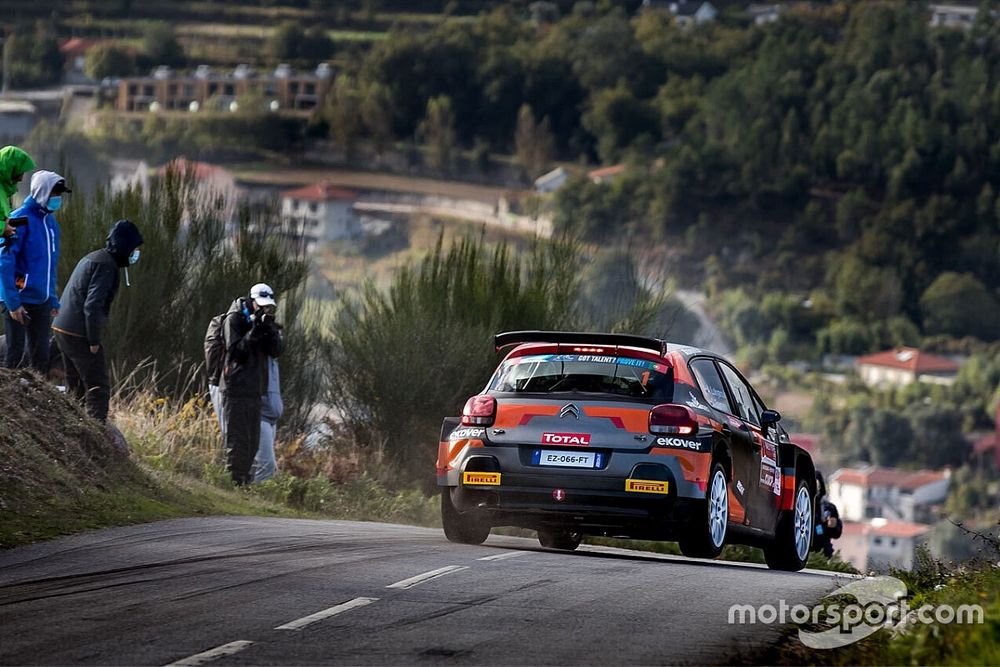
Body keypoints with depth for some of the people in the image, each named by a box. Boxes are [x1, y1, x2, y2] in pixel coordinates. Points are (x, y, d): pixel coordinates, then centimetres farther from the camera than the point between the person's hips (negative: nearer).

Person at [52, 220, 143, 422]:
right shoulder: (106, 265, -13)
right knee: (98, 389, -9)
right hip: (80, 335, -10)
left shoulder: (91, 259, 18)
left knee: (77, 389, 16)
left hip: (63, 330, 10)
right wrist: (94, 341, -17)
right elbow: (93, 305, -21)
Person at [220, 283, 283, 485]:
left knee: (252, 442, 10)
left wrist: (270, 330, -13)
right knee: (237, 439, -9)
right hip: (235, 389, -7)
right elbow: (236, 352, -15)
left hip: (255, 390, 7)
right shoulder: (234, 320, -7)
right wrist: (254, 331, -22)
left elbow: (277, 351, 4)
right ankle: (235, 479, -6)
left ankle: (244, 480, 17)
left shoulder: (266, 321, 13)